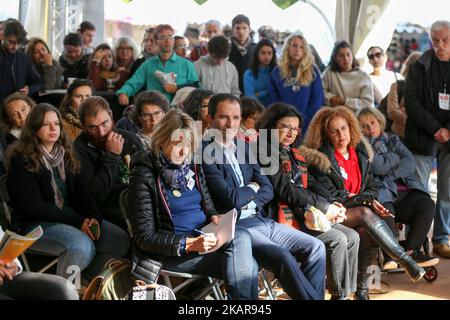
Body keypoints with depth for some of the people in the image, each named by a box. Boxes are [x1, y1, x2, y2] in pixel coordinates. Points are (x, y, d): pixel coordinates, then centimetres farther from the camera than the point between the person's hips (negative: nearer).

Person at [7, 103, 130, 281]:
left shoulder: (66, 154, 14)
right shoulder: (22, 160, -6)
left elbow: (79, 193, 10)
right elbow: (34, 206, -13)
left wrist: (92, 217, -11)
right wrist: (78, 221, -18)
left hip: (72, 218, 7)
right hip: (34, 224, -7)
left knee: (120, 239, -14)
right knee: (82, 245, -34)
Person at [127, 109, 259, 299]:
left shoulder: (193, 167, 11)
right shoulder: (145, 175, -8)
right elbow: (145, 239, -11)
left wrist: (214, 217, -2)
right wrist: (189, 244, -23)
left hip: (203, 238, 6)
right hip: (171, 252, -6)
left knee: (242, 237, -27)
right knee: (245, 265, -26)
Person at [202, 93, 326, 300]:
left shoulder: (242, 146, 14)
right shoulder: (205, 153, -12)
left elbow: (267, 189, 12)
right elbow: (230, 199, -19)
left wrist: (247, 201, -8)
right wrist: (252, 188, 0)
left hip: (260, 219, 9)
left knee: (315, 248, -2)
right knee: (283, 257, -28)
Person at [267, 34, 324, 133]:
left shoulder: (313, 71, 6)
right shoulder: (277, 72, 9)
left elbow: (317, 101, 2)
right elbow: (273, 101, 9)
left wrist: (305, 120, -9)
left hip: (307, 125, -1)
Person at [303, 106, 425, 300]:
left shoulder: (360, 153, 14)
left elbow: (371, 187, 19)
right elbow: (327, 196, -13)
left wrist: (372, 201, -5)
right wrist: (364, 200, -10)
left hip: (359, 210, 4)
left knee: (367, 233, -30)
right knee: (366, 214, -32)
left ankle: (361, 287, -17)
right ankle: (405, 261, -29)